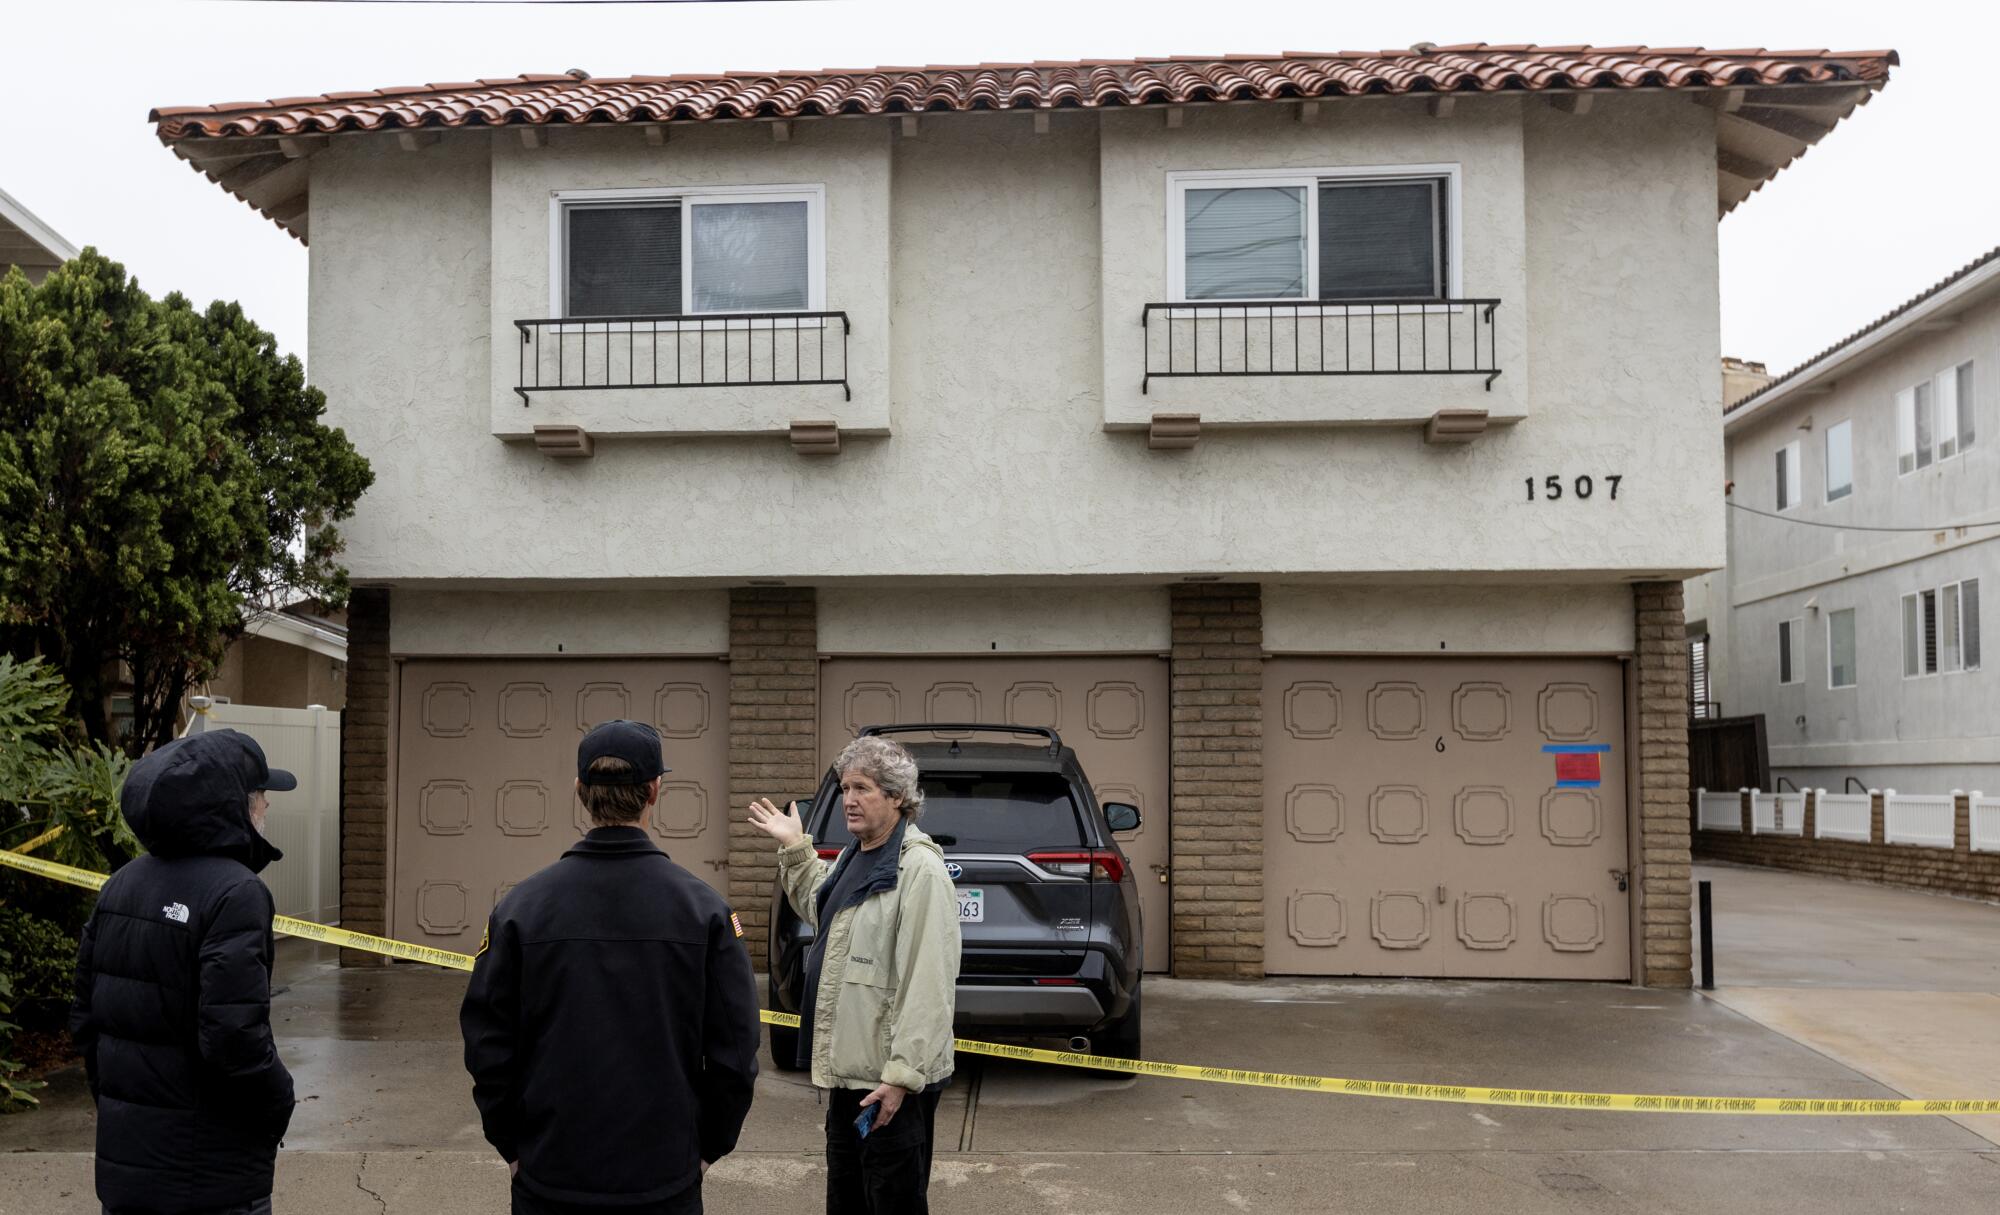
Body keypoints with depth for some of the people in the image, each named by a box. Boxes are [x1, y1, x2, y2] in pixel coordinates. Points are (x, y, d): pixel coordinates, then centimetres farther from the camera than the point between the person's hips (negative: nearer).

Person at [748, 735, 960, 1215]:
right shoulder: (852, 857, 10)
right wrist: (794, 849, 21)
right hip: (850, 1067, 9)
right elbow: (817, 909, 32)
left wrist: (901, 1077, -25)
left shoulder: (919, 868, -19)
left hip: (893, 1080, -9)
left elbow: (928, 984, -24)